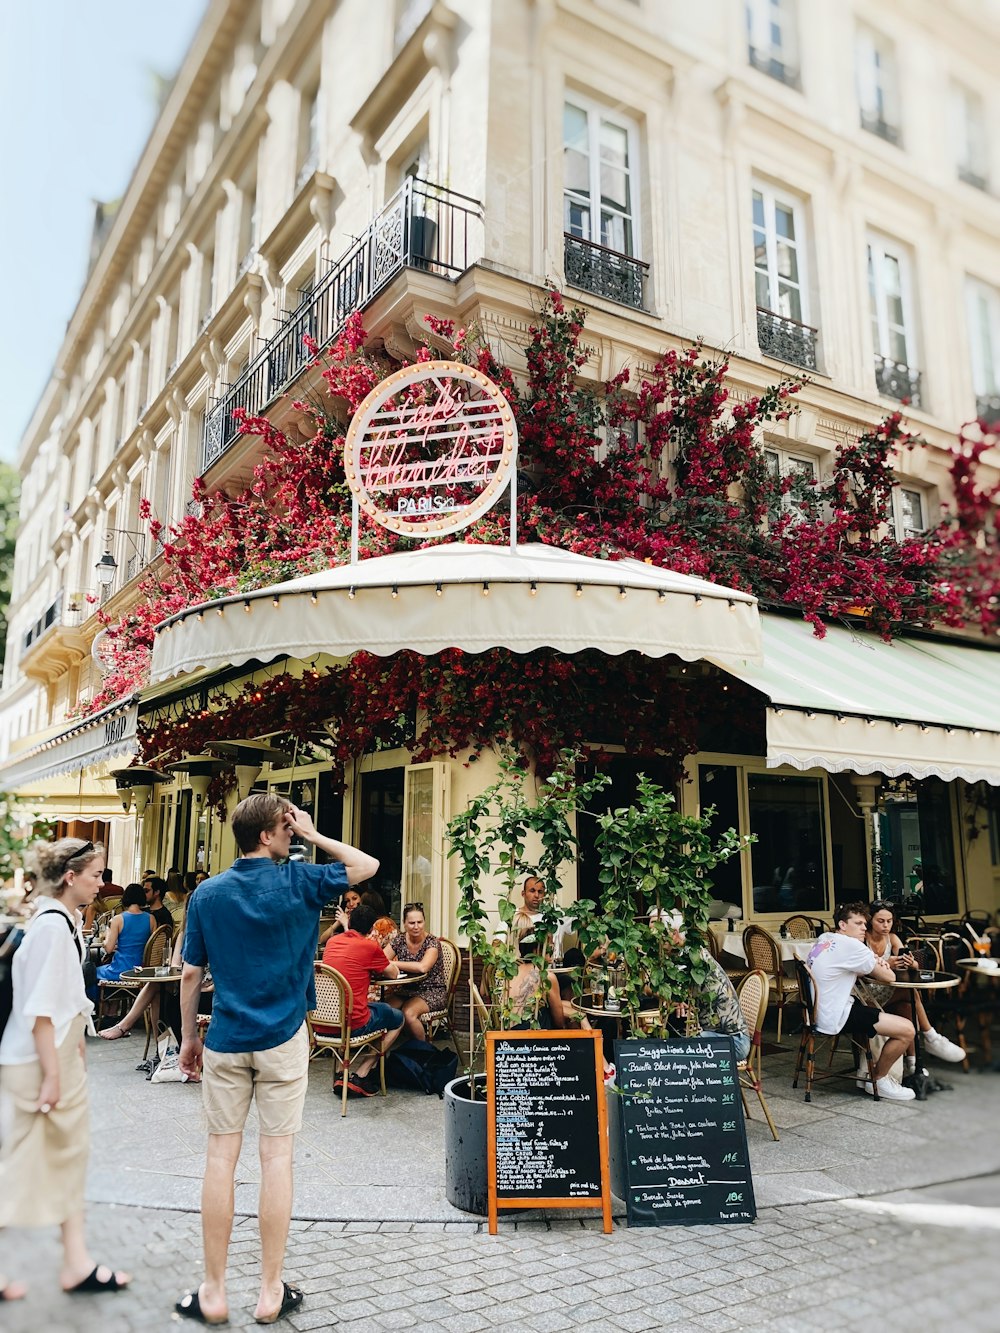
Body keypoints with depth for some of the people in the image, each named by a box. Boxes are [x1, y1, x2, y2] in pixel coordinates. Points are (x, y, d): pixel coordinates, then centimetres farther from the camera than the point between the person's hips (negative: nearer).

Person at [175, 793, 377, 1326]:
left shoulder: (208, 893, -1)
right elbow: (368, 866, 4)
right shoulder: (298, 881, -8)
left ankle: (214, 1292, 18)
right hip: (283, 1040, -2)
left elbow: (191, 973, 2)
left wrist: (188, 1038, 12)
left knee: (221, 1155, 9)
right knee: (277, 1156, 5)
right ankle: (271, 1293, 15)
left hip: (225, 1041, 2)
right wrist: (314, 835, 1)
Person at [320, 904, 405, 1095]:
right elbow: (393, 973, 6)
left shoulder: (332, 941, 7)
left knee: (378, 1006, 32)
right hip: (353, 1025, -7)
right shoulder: (369, 946, -10)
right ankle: (360, 1077, 10)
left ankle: (343, 1072, 26)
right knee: (397, 1018, 20)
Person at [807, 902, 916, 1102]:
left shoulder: (823, 939, 11)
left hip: (817, 1011, 10)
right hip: (834, 1019, -10)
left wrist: (874, 965, 6)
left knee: (874, 1011, 33)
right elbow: (889, 977, -9)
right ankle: (877, 1080, 11)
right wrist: (882, 968, 15)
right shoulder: (851, 945, -17)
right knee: (907, 1029, -9)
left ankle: (864, 1072, 31)